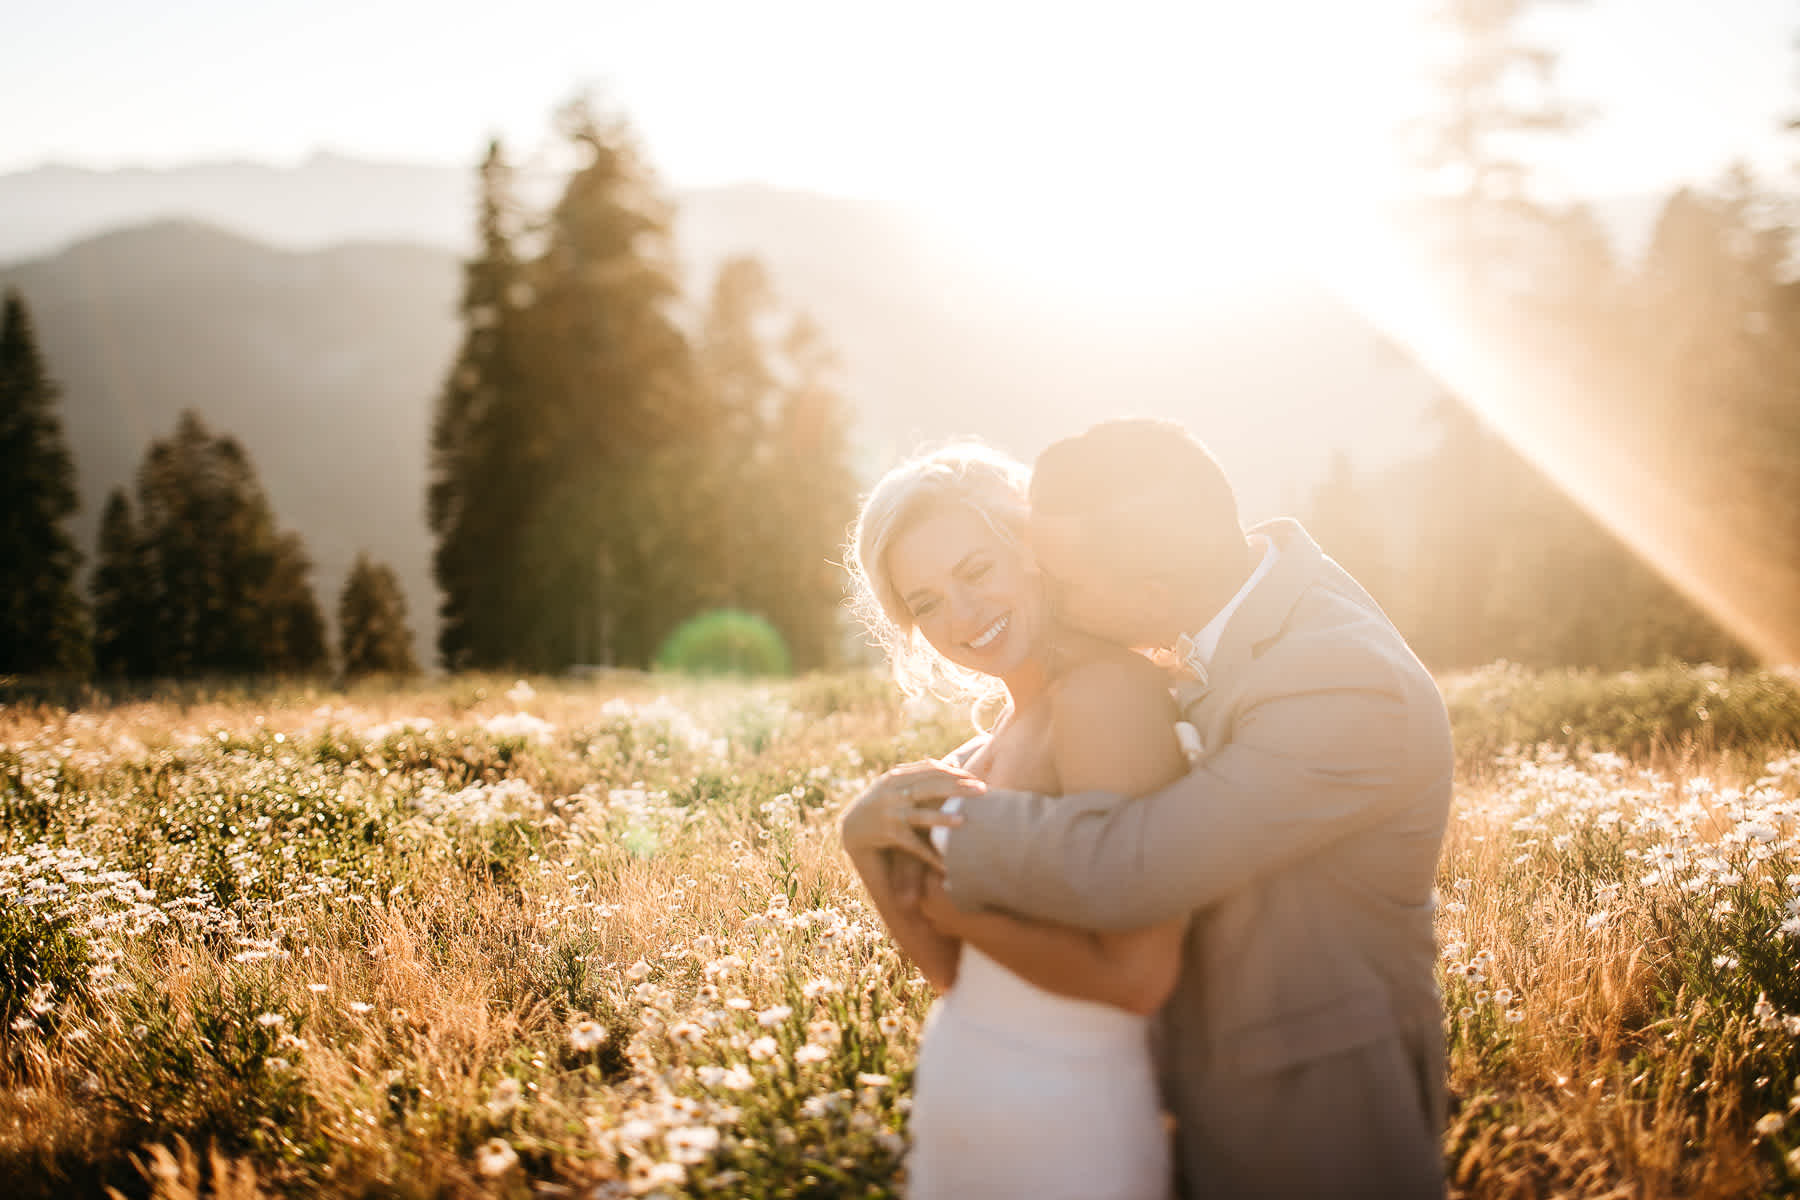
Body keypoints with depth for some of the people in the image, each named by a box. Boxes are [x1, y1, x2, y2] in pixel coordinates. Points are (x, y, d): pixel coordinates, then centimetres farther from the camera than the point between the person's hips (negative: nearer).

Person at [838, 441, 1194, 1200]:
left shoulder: (1107, 689, -20)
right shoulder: (1014, 725, 6)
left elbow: (1136, 975, -26)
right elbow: (955, 968, 6)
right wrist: (874, 852, -11)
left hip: (1058, 1136, -8)